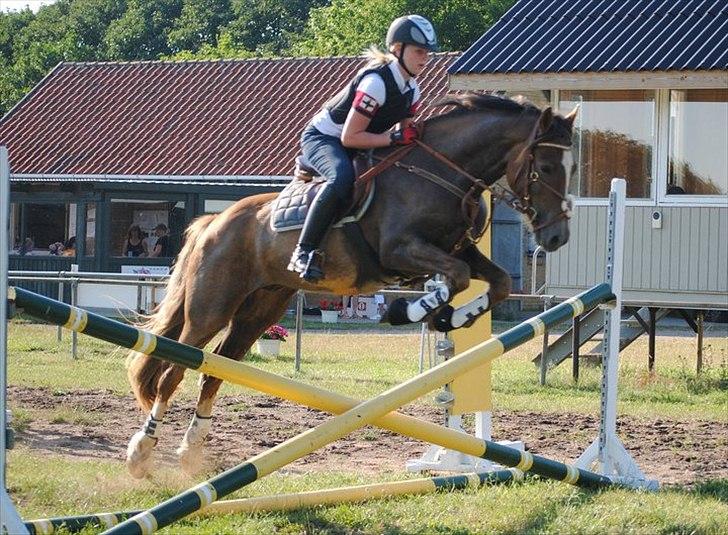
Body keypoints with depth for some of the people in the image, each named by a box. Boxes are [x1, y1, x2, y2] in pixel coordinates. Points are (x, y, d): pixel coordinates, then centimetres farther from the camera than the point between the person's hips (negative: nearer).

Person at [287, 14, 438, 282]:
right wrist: (393, 138, -31)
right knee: (342, 177, -37)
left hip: (355, 147, 11)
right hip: (321, 137, -11)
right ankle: (304, 252, -38)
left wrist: (410, 135, -10)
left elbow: (404, 131, 12)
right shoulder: (375, 82, -26)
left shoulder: (411, 89, 2)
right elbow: (349, 137, -27)